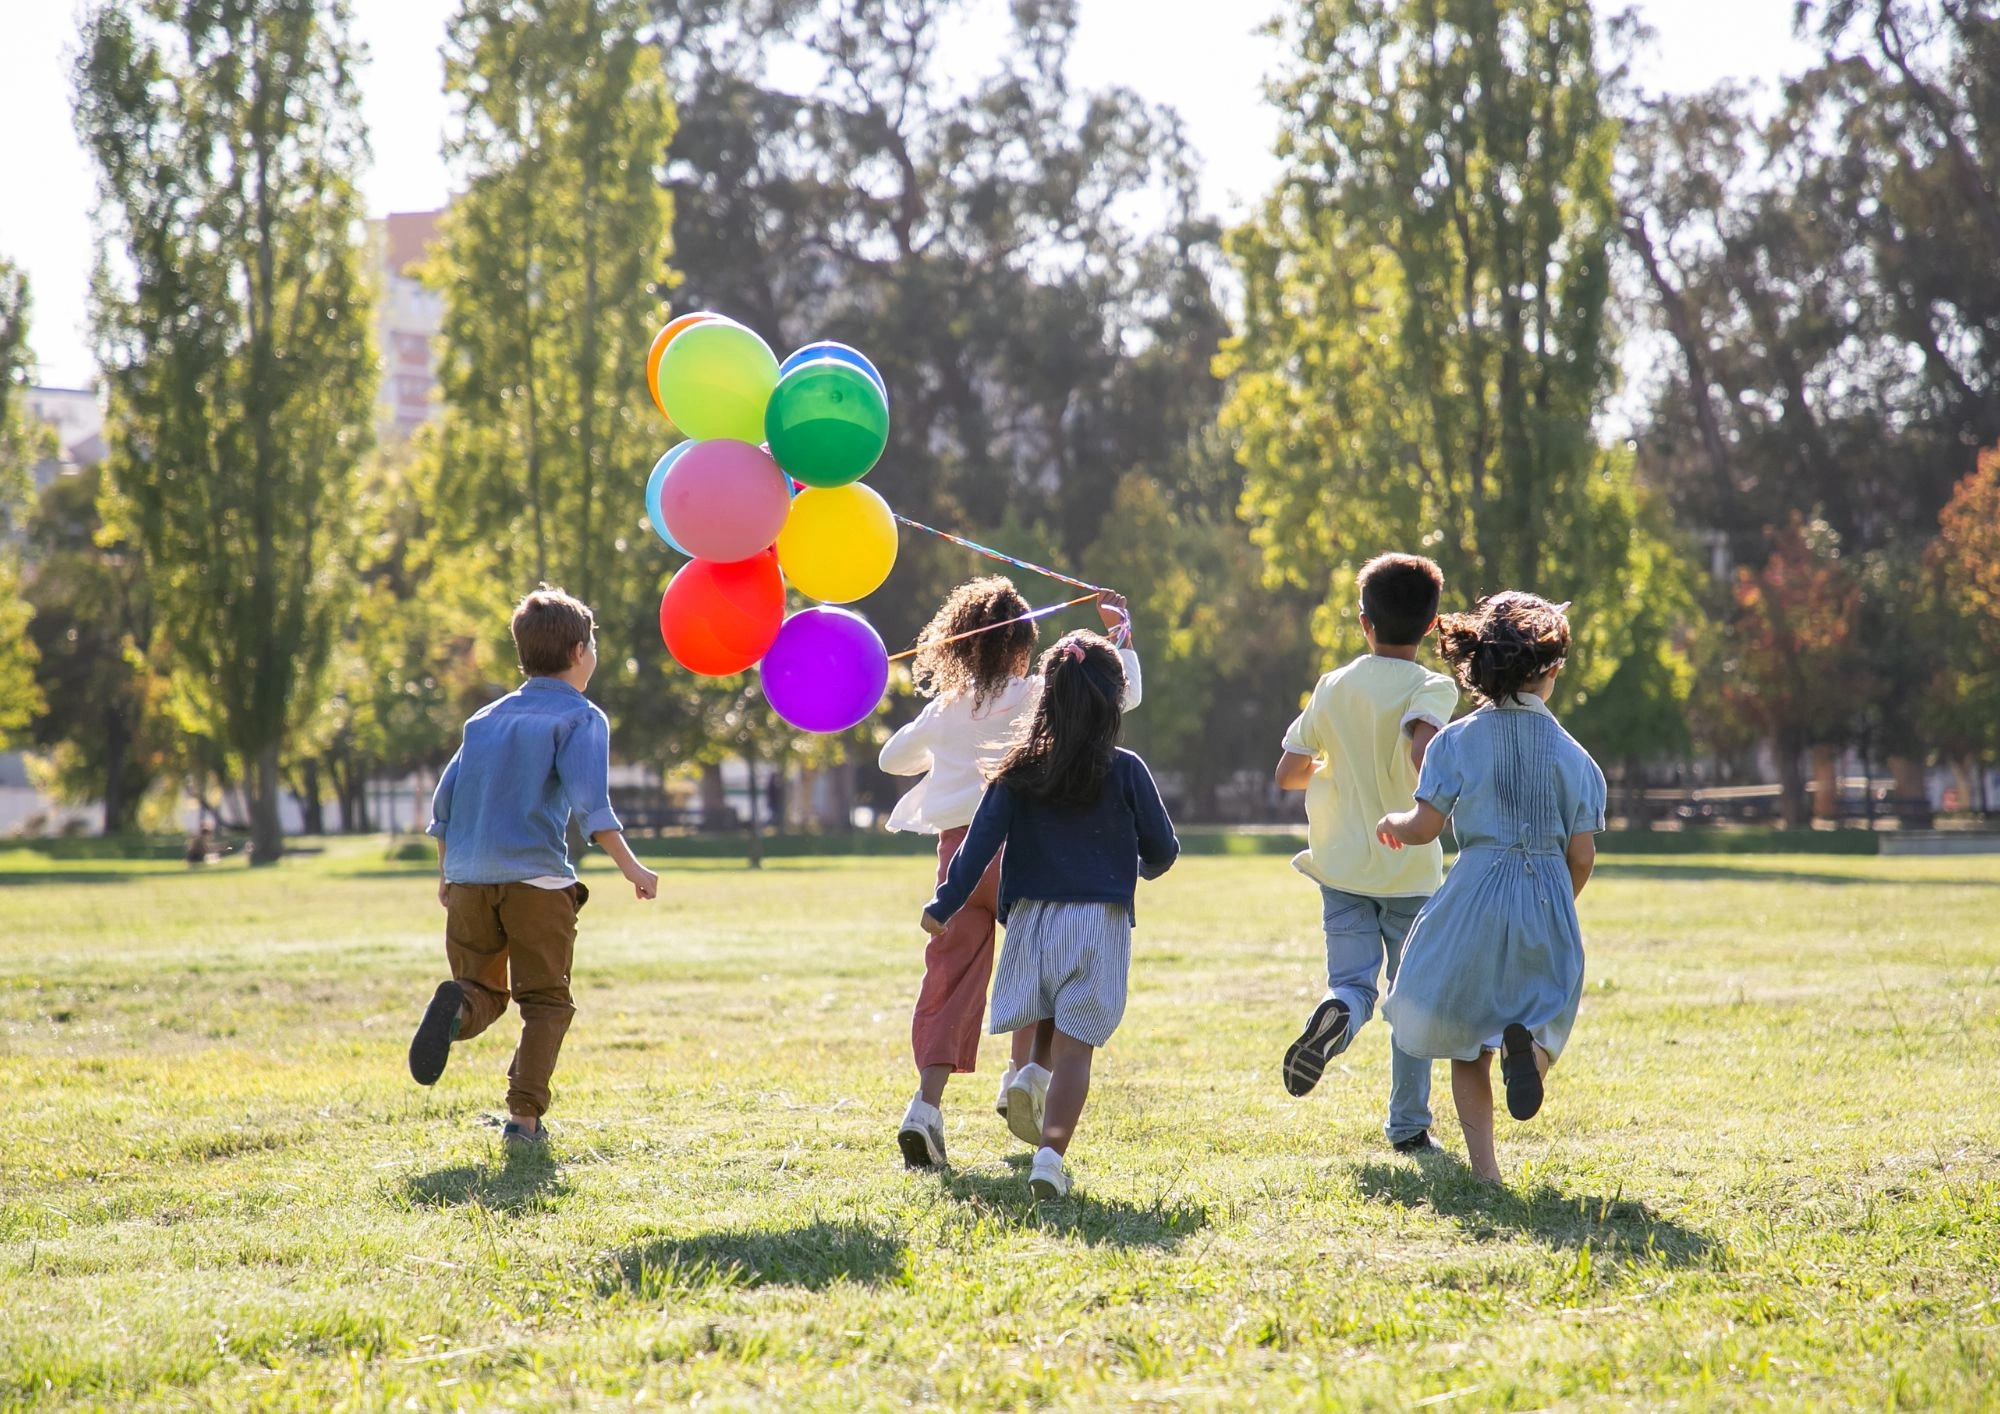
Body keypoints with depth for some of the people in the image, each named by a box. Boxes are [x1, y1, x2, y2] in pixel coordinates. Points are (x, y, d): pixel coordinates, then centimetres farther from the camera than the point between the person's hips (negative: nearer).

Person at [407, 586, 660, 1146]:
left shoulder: (486, 717, 19)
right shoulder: (581, 717, 2)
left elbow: (445, 799, 17)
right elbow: (588, 801, -12)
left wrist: (446, 873, 26)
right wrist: (631, 867, -13)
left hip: (468, 877, 4)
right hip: (536, 877, -4)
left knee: (485, 992, 13)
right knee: (545, 1001, 6)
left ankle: (456, 1006, -22)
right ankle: (524, 1116, -6)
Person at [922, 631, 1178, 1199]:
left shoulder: (1020, 772, 1)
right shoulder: (1125, 772, -2)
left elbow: (980, 843, -4)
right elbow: (1163, 849, 5)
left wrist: (944, 906, 1)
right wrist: (1146, 867, 27)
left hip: (1031, 918, 2)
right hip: (1100, 919, -2)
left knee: (1047, 1029, 25)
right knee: (1075, 1046, -5)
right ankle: (1051, 1152, -18)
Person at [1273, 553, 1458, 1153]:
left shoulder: (1334, 687, 3)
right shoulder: (1433, 688, -8)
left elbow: (1287, 774, 6)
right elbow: (1423, 748, -30)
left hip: (1343, 865, 2)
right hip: (1412, 869, -2)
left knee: (1353, 982, 1)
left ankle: (1334, 1015, -36)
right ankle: (1409, 1124, 13)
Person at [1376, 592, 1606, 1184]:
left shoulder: (1458, 741, -3)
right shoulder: (1571, 753, 2)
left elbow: (1423, 828, -7)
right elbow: (1582, 855, 1)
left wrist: (1392, 822, 16)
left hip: (1477, 897, -1)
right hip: (1549, 898, 1)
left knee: (1466, 1039, 12)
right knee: (1543, 1014, 14)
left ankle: (1484, 1166, 3)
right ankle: (1527, 1044, -24)